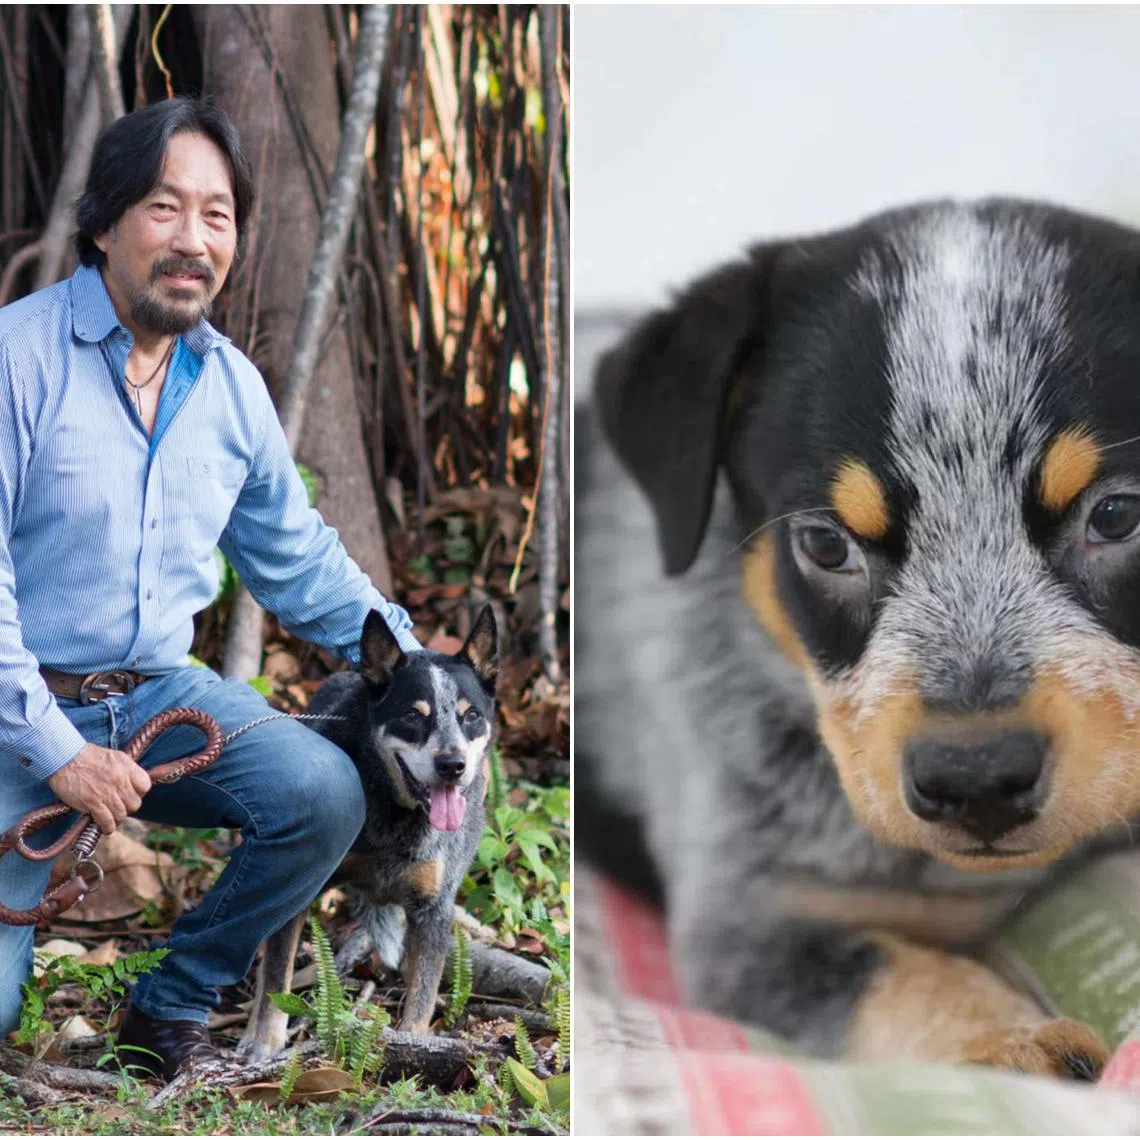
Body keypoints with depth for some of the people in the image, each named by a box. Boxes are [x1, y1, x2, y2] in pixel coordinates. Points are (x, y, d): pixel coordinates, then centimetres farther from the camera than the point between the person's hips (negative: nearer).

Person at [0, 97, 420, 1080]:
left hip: (160, 693, 5)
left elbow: (298, 556, 18)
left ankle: (172, 1005, 1)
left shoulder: (232, 384, 6)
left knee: (325, 794, -20)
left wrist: (415, 668, 12)